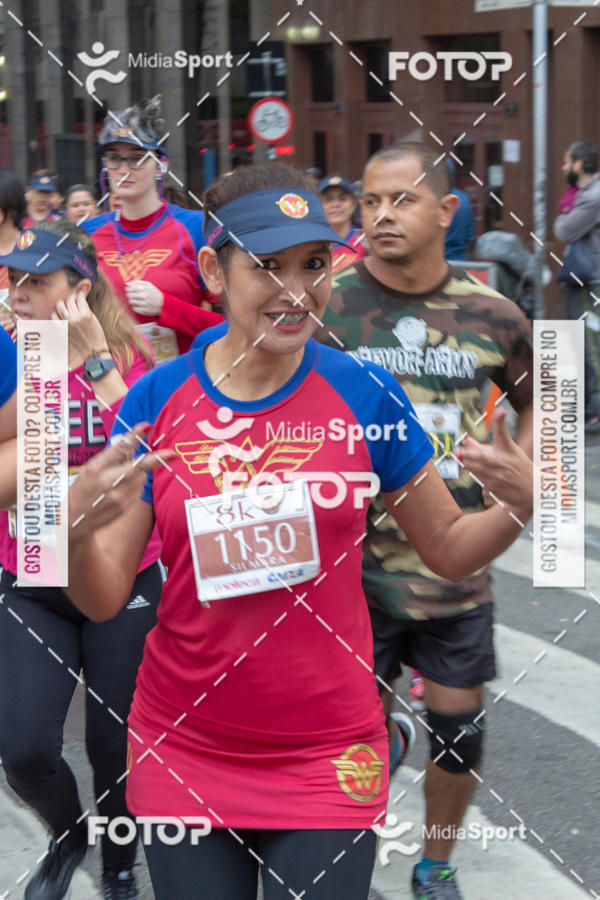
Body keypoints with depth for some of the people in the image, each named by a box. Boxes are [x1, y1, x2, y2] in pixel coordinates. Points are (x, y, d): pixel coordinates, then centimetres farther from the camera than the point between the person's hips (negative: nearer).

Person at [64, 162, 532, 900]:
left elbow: (447, 548, 5)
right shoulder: (155, 401, -5)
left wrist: (522, 509, -15)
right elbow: (103, 601, -4)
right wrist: (76, 532, -26)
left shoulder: (366, 394, -6)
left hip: (328, 755, 0)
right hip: (185, 753, 1)